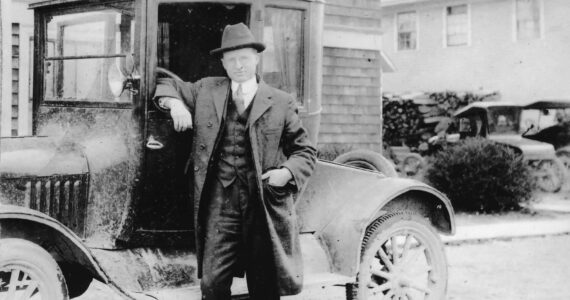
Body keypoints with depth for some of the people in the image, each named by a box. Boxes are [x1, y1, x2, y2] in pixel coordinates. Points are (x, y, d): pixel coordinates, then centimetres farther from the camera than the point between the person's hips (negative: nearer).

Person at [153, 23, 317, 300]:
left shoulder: (281, 102, 6)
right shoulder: (206, 90, 12)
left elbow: (305, 151, 10)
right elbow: (167, 86, 25)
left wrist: (288, 172, -9)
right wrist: (175, 103, 3)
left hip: (265, 203, -1)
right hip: (219, 202, 1)